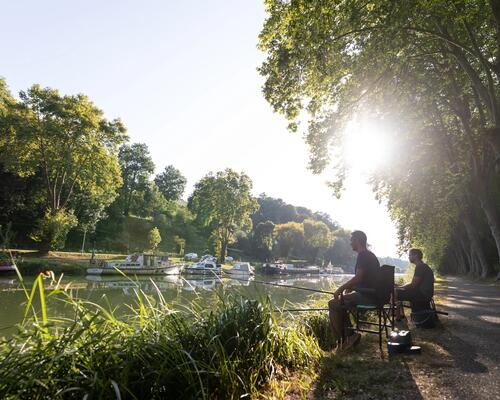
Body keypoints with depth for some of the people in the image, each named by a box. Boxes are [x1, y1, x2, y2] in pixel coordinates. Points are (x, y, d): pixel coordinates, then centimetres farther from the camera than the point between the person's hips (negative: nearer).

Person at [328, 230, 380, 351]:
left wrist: (341, 288, -16)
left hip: (366, 296, -10)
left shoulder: (363, 255, -15)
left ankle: (341, 340, -2)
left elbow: (358, 277, -26)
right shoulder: (370, 255, 17)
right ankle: (349, 334, 13)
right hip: (372, 295, 10)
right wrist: (348, 287, 15)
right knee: (340, 302, 19)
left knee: (333, 304, -9)